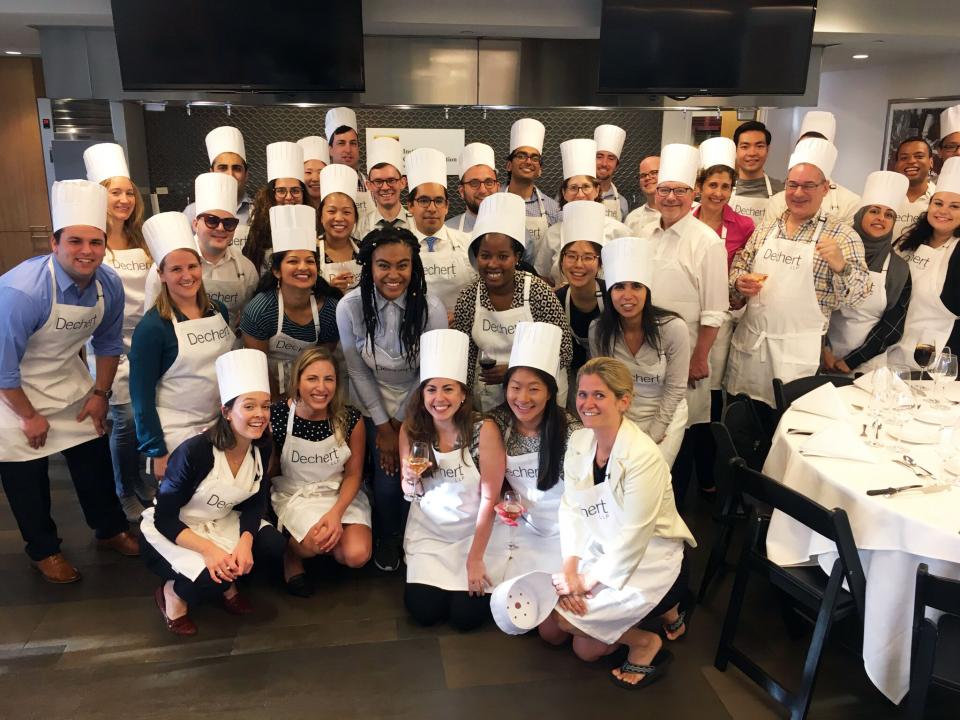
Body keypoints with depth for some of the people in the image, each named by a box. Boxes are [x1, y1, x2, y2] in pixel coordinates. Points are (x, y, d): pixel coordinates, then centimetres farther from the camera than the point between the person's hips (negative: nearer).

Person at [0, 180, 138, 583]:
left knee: (94, 459, 13)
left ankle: (110, 530, 34)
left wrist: (100, 393, 2)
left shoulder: (109, 285, -15)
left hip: (69, 381, 5)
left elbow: (108, 343, 3)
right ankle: (44, 551, 28)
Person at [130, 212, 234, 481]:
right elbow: (142, 395, -12)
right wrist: (157, 452, -13)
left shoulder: (218, 310, 2)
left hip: (222, 426, 5)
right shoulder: (153, 326, -15)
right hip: (176, 434, -5)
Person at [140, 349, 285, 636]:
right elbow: (164, 518, -22)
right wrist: (209, 549, -35)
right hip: (168, 533, -5)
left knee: (273, 546, -21)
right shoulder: (194, 452, -28)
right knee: (210, 578, -32)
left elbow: (254, 503, -3)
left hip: (221, 523, 5)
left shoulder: (262, 448, -11)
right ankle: (173, 592, 2)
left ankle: (227, 585, 7)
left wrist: (245, 542, -23)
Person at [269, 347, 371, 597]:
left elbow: (353, 474, -4)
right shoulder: (276, 417, -14)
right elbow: (270, 471, -1)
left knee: (356, 555, -20)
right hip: (294, 495, -2)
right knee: (318, 541, -30)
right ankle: (291, 554, 8)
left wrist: (336, 513, -18)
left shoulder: (351, 419, -12)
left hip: (341, 494, 2)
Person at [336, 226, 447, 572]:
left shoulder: (431, 309, -20)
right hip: (374, 404, 0)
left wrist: (400, 424, -6)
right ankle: (386, 538, 25)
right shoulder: (350, 307, -19)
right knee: (386, 481, -10)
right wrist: (383, 426, -5)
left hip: (416, 405, 0)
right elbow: (358, 371, -8)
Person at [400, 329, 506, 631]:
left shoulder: (484, 429, -21)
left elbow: (489, 498, -16)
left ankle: (474, 578, 23)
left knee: (465, 616, -9)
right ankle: (435, 577, 25)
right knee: (423, 612, -7)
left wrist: (475, 559, -14)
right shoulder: (410, 430, -10)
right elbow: (411, 494, 3)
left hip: (476, 531, -2)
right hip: (429, 531, 3)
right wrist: (411, 480, -22)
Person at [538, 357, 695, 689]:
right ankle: (648, 614, 19)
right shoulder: (578, 441, -5)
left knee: (567, 616, -17)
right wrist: (570, 569, -16)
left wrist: (587, 581, -19)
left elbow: (633, 537, -24)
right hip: (600, 554, 7)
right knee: (549, 631, 8)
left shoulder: (644, 457, -26)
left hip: (649, 561, -7)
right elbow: (571, 508, -5)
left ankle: (646, 641, 7)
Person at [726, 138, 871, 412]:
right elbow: (740, 264, 17)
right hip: (749, 339, 4)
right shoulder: (767, 225, 9)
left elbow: (856, 297, -8)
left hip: (798, 349, -4)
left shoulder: (841, 235, -4)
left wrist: (840, 265, -26)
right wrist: (739, 284, -5)